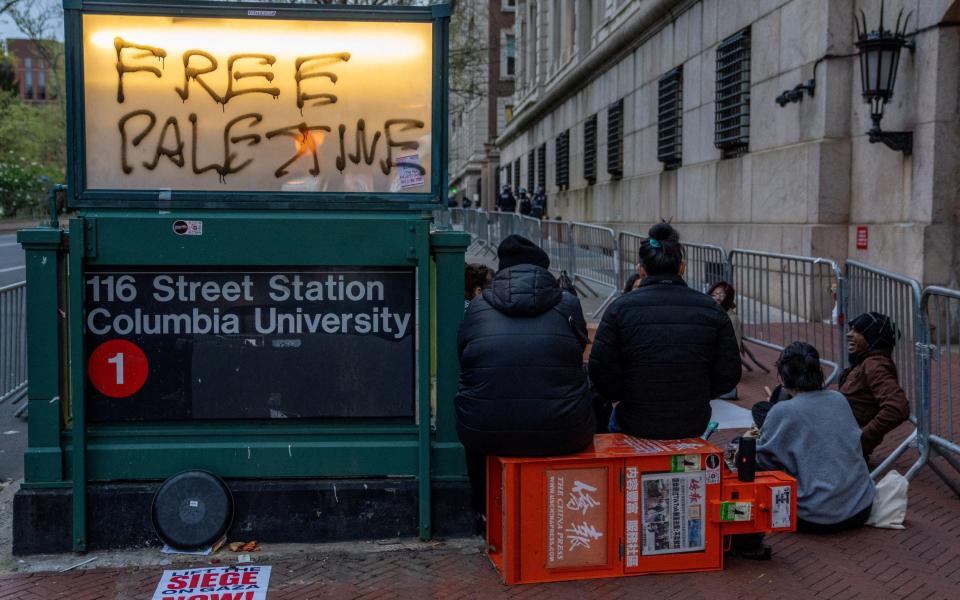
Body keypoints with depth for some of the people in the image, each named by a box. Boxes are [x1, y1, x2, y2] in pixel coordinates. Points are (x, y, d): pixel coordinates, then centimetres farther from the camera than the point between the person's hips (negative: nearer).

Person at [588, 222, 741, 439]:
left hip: (637, 424, -2)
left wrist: (628, 398, 7)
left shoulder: (620, 308, -10)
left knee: (615, 420, 31)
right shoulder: (711, 310, -4)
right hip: (694, 425, 2)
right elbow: (729, 375, -1)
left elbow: (601, 371, -11)